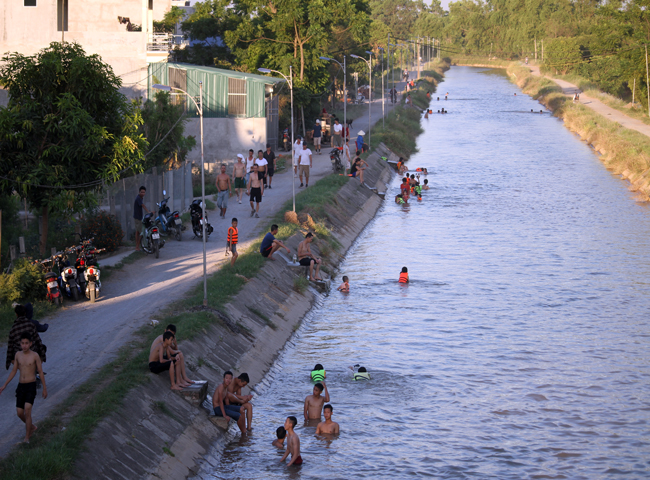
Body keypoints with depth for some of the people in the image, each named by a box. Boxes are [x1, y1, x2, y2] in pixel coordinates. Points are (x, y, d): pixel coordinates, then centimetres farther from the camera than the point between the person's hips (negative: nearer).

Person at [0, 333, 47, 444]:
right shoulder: (18, 355, 5)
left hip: (31, 386, -5)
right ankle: (32, 427, 33)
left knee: (27, 411, -18)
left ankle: (27, 438, -12)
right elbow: (14, 371, 14)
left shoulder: (35, 356, -7)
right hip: (21, 386, 5)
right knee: (19, 413, 5)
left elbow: (41, 372, -2)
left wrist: (44, 388, -1)